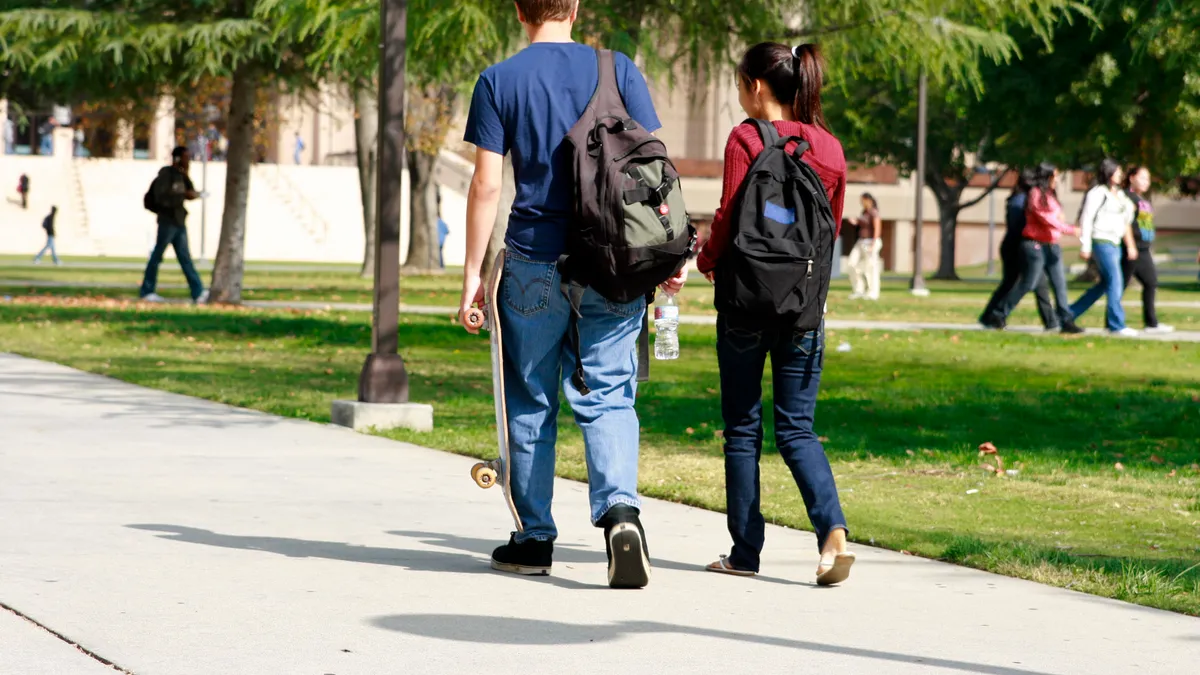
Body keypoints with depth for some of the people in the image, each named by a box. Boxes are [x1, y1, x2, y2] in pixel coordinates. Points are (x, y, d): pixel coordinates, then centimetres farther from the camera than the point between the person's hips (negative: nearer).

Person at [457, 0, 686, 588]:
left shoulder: (499, 81, -2)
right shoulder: (618, 70, 2)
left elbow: (487, 184, -4)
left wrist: (472, 271, 1)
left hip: (534, 263, -1)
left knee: (530, 401, 11)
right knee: (607, 396, 3)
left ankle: (534, 539, 17)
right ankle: (619, 507, -22)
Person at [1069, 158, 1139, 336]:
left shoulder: (1120, 195, 18)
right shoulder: (1097, 193, -8)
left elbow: (1125, 222, 22)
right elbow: (1086, 219, -11)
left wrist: (1130, 245, 17)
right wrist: (1086, 246, -15)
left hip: (1114, 243, 9)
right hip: (1101, 241, -9)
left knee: (1106, 284, 11)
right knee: (1115, 282, -11)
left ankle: (1070, 313, 19)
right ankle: (1116, 325, -8)